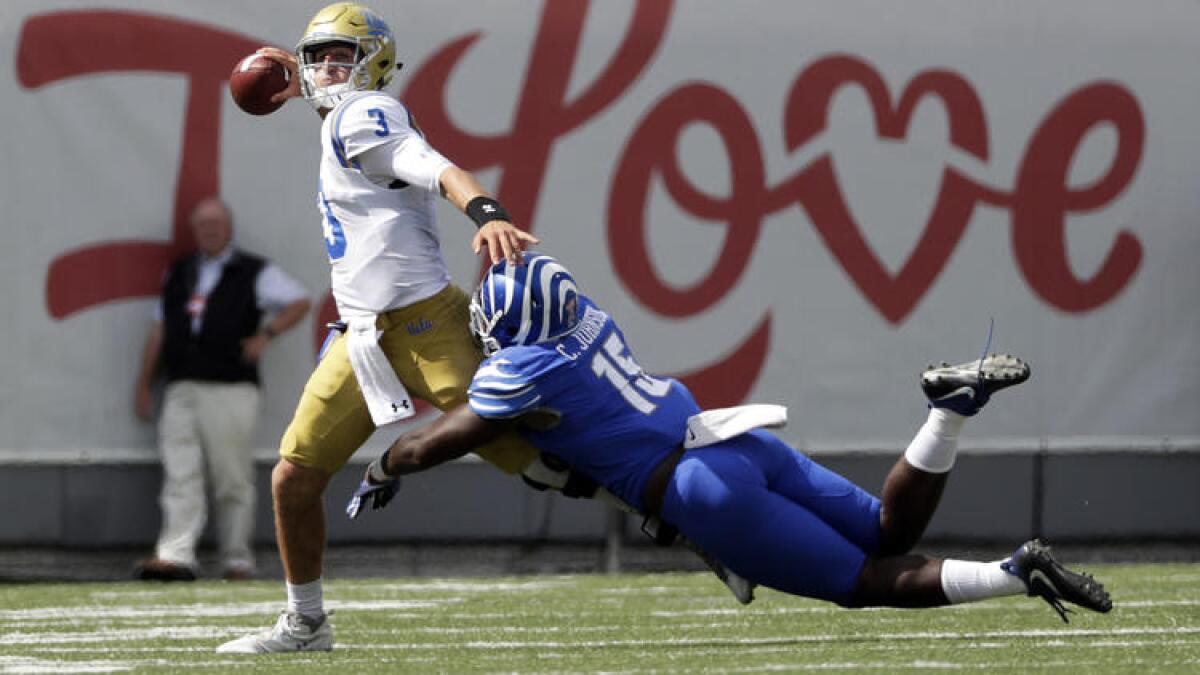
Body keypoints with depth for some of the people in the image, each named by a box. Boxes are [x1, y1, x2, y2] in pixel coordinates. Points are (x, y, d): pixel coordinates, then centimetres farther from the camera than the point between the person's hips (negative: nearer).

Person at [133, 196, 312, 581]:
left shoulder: (254, 273, 6)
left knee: (234, 481, -2)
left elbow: (299, 302, 7)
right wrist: (144, 384, 18)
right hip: (182, 390, 4)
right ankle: (175, 557, -14)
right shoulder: (178, 274, 20)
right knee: (180, 476, -7)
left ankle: (238, 561, 3)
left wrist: (265, 335, -6)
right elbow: (159, 331, 22)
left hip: (231, 390, -4)